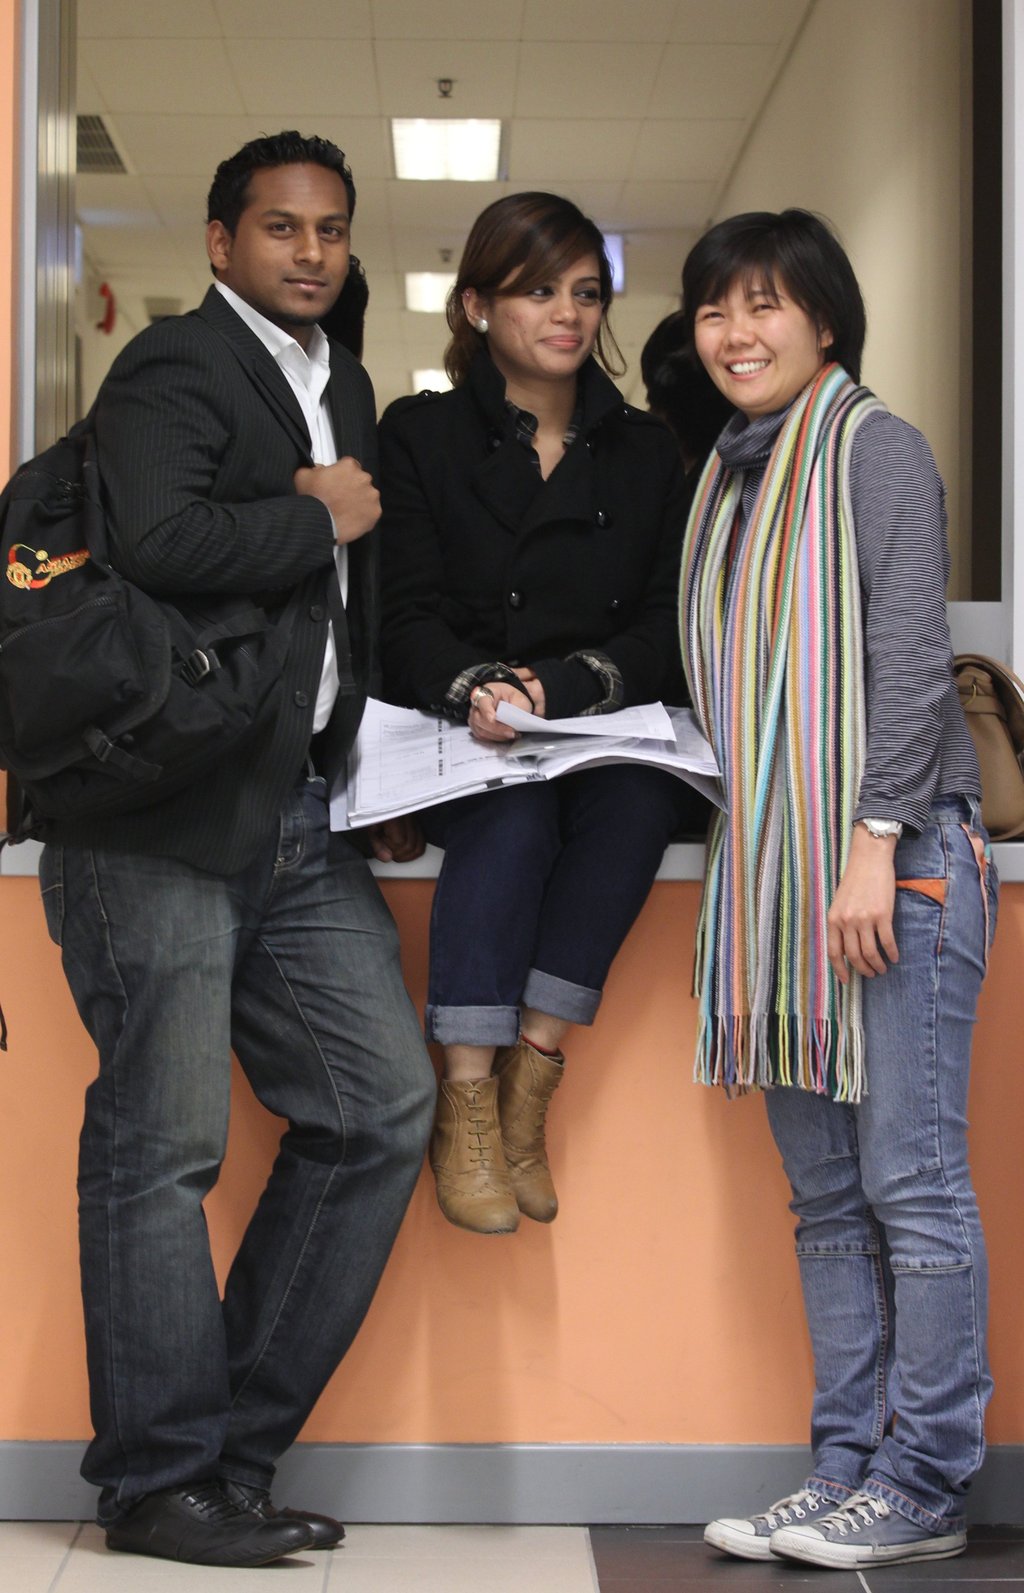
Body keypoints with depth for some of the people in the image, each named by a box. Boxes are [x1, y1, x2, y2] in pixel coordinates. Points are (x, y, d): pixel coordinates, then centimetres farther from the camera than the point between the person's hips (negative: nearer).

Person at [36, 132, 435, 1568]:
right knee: (162, 1149, -3)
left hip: (298, 821, 9)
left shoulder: (344, 388, 20)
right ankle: (163, 1485, 10)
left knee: (383, 1106, 6)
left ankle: (237, 1451, 16)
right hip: (163, 817, -9)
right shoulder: (175, 368, -7)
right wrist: (318, 517, -11)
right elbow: (162, 541, -28)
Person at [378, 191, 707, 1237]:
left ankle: (527, 1081, -28)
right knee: (513, 816, -35)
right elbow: (404, 621, -2)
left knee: (642, 797, -33)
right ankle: (466, 1106, -29)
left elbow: (667, 631, 5)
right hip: (458, 741, -2)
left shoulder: (644, 451, 15)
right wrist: (477, 687, -25)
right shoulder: (421, 435, 8)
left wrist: (560, 689, -16)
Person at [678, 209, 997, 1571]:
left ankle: (923, 1489, 3)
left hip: (898, 862, -8)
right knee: (825, 1198, 9)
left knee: (912, 1184, -4)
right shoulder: (730, 473, 19)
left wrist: (877, 842, -19)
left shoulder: (874, 447, -3)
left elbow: (912, 658, -12)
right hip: (779, 872, 8)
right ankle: (844, 1475, 16)